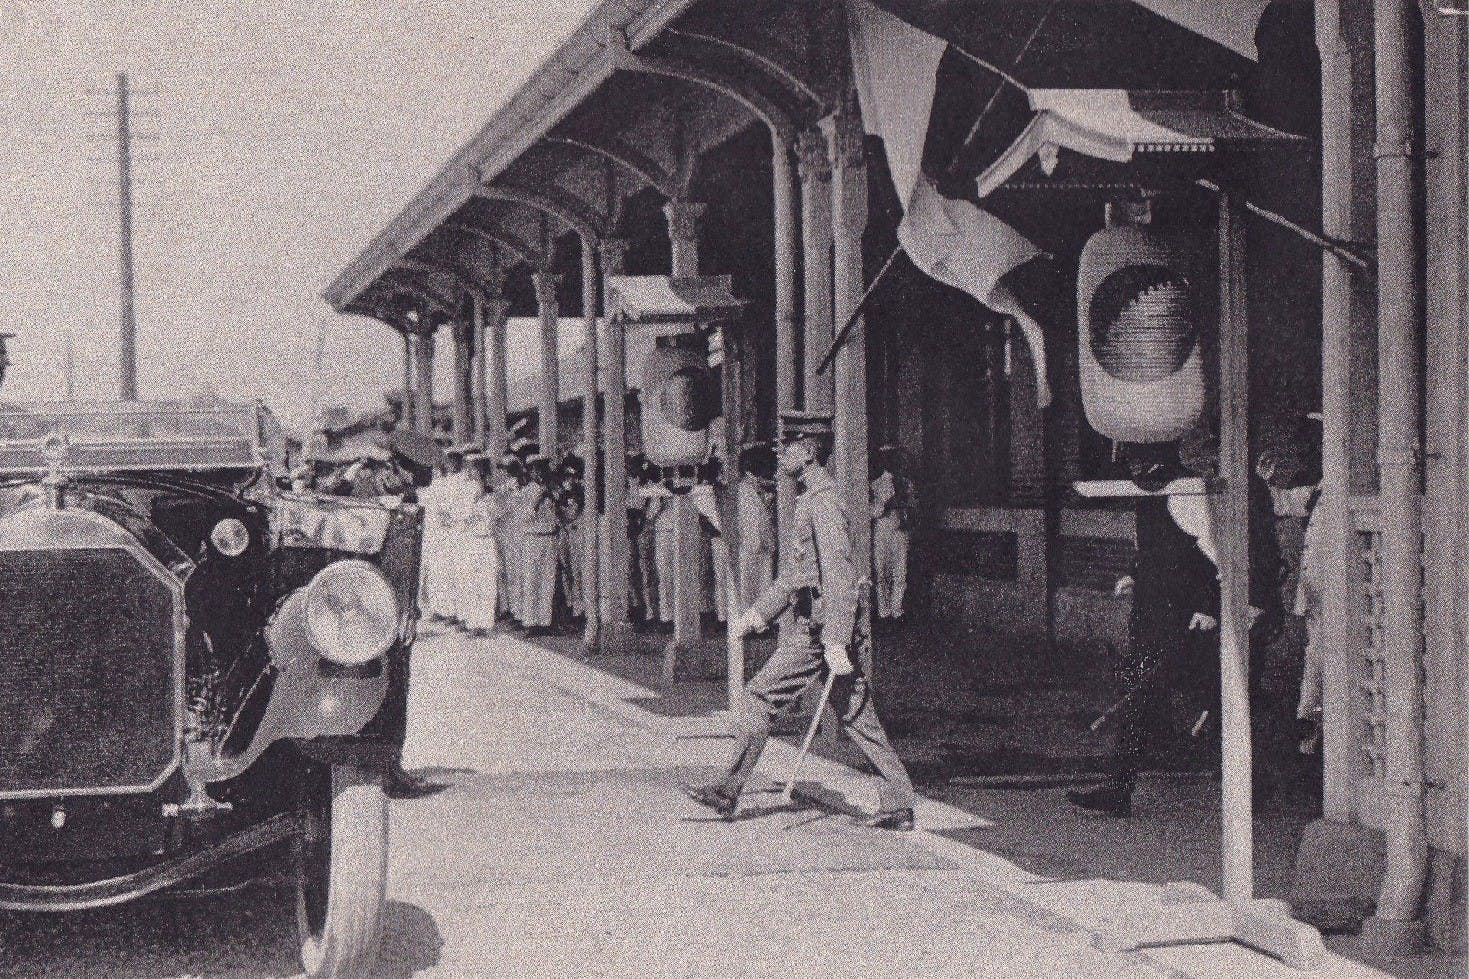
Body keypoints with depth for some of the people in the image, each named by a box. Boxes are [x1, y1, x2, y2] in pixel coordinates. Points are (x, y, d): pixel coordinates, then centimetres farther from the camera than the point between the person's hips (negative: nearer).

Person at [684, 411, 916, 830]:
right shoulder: (810, 498, 18)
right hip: (813, 622, 10)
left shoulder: (824, 500, -13)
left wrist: (835, 643, -25)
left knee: (762, 696, -3)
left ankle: (729, 791, 4)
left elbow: (839, 575, -21)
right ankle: (899, 804, 6)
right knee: (856, 713, 7)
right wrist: (758, 613, 25)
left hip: (819, 626, -10)